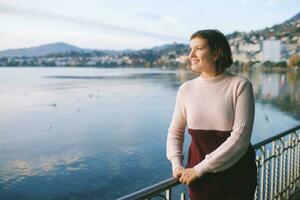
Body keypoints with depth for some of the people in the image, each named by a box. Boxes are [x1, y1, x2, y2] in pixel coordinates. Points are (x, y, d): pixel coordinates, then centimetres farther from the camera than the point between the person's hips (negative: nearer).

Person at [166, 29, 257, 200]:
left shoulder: (240, 85, -11)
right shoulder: (186, 89, -1)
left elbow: (240, 137, -17)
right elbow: (175, 132, 7)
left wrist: (200, 168, -18)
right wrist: (177, 165, -8)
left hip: (236, 177, -2)